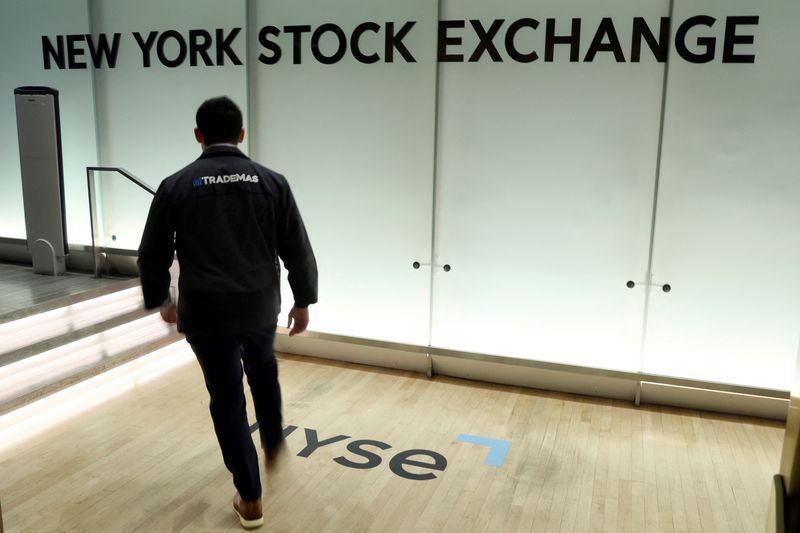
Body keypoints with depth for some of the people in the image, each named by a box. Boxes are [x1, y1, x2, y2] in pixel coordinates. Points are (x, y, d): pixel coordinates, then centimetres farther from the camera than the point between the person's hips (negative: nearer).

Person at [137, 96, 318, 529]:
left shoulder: (176, 185, -5)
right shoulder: (272, 181, -3)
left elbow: (152, 254, 1)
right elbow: (298, 251, -1)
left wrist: (160, 300, 17)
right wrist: (303, 301, 11)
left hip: (205, 312, -2)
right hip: (260, 306, 2)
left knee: (227, 399, 9)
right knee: (263, 371, 30)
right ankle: (273, 444, 49)